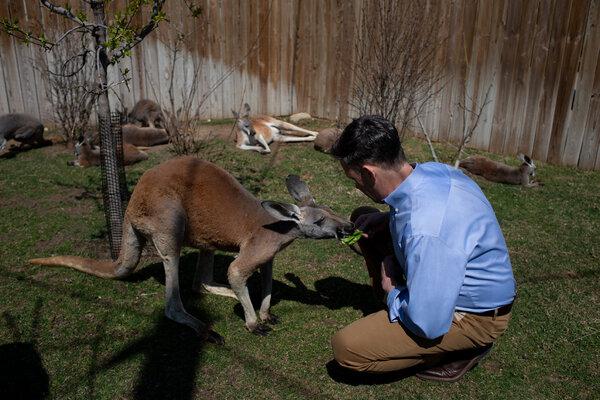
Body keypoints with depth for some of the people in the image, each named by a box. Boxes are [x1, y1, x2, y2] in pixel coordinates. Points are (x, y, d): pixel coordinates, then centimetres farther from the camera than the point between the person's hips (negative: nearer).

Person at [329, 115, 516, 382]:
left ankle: (463, 348, 1)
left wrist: (391, 291, -11)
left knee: (345, 349, -16)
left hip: (474, 315, -8)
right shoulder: (431, 170, -11)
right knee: (362, 220, 6)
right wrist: (386, 219, -4)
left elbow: (428, 325, -31)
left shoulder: (425, 233, -38)